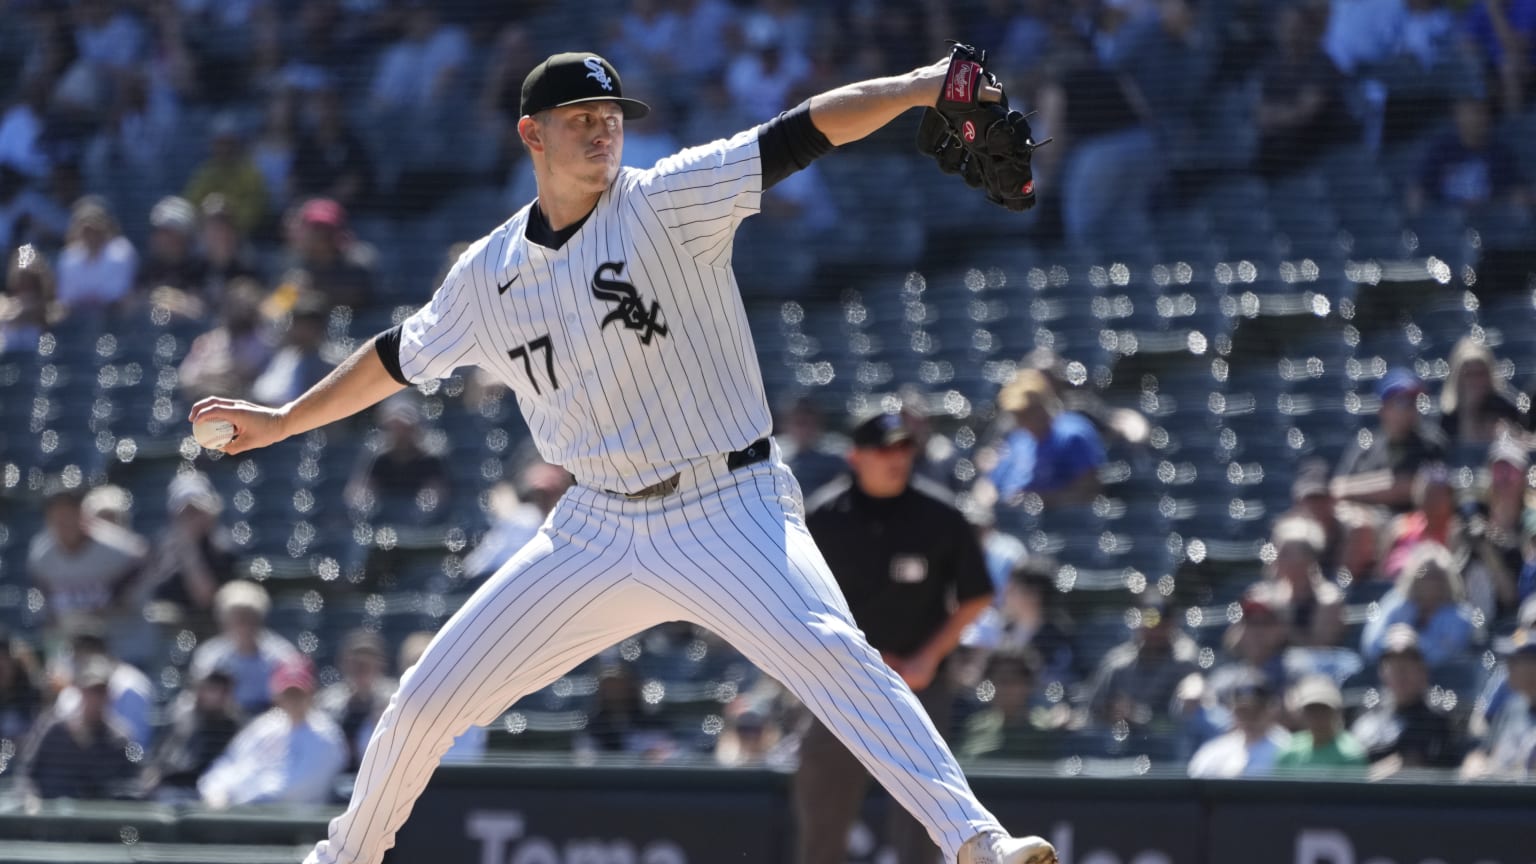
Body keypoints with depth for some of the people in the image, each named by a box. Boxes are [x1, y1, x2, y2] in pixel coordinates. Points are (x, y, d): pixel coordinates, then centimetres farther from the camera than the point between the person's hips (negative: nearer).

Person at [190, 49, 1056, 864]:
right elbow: (400, 357, 23)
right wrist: (285, 421, 31)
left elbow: (802, 133, -19)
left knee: (829, 651, -30)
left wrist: (920, 86, -32)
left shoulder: (665, 202, -8)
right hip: (600, 528, 5)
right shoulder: (491, 273, 6)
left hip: (728, 514, -5)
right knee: (429, 697, 6)